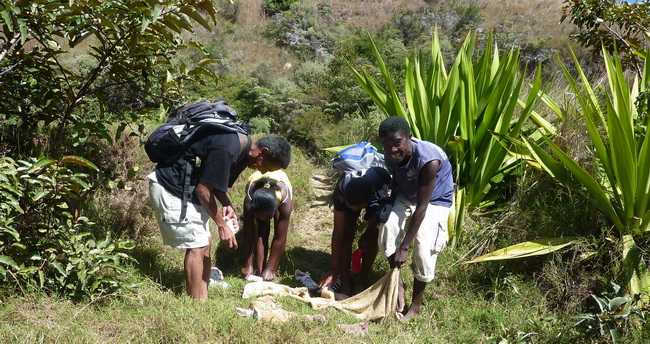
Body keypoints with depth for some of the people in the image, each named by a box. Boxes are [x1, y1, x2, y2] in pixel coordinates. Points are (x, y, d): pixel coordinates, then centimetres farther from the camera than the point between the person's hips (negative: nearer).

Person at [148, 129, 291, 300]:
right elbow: (203, 189, -23)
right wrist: (221, 225, -15)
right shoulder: (227, 149, -29)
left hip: (187, 188, 10)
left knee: (204, 246, 7)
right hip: (169, 188, -10)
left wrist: (228, 205, -6)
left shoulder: (242, 148, 2)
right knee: (196, 247, -10)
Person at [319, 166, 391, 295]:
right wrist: (334, 270, -30)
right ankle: (345, 278, -5)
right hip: (350, 193, 1)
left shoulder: (381, 192, -43)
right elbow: (338, 233, -32)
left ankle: (363, 278, 2)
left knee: (371, 239, -17)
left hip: (377, 199, -1)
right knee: (346, 234, -17)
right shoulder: (342, 189, -38)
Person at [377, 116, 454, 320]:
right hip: (406, 197, 5)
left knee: (424, 249, -21)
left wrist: (404, 246, -33)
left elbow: (421, 206, -33)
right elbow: (396, 183, 2)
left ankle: (416, 303, 2)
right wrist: (391, 212, 4)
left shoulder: (429, 160, -37)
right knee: (387, 229, -23)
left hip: (435, 201, -5)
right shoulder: (391, 156, -19)